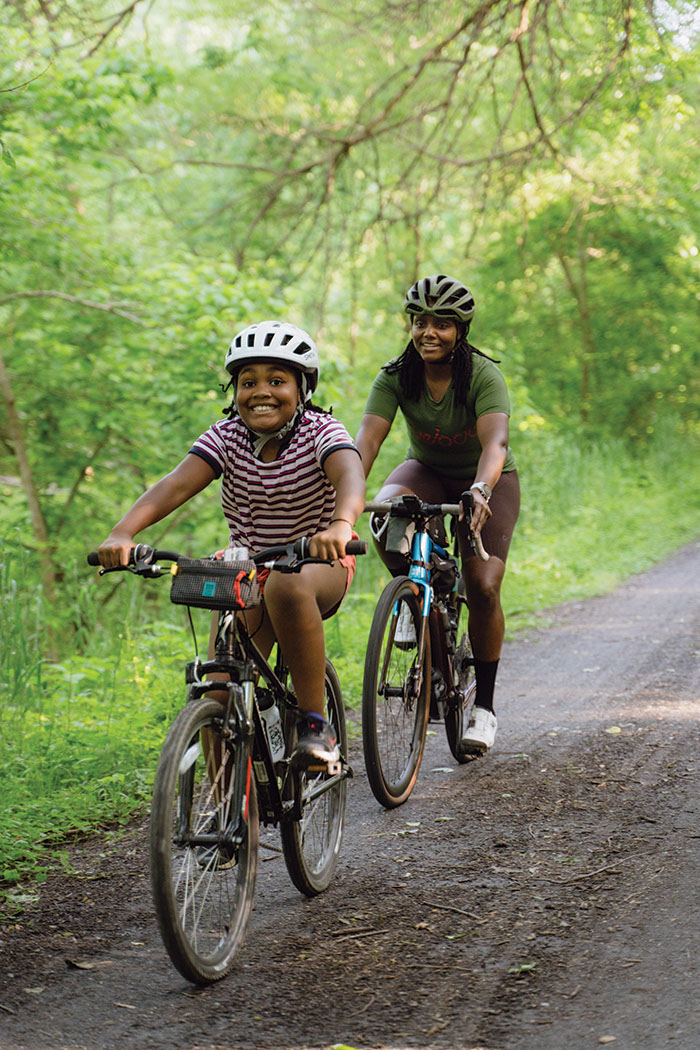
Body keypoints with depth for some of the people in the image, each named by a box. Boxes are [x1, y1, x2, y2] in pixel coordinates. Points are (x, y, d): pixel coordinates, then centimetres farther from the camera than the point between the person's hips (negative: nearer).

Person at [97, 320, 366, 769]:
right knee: (222, 692, -10)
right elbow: (175, 485, -23)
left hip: (320, 563, -4)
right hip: (246, 570, 4)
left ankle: (315, 723, -28)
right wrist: (123, 533, -41)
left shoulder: (321, 432, -15)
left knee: (287, 585, -39)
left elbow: (351, 477, -36)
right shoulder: (226, 437, -8)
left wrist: (341, 525, -60)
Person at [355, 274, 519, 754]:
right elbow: (367, 440, -27)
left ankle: (484, 705, 1)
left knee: (483, 588, -16)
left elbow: (494, 441, -40)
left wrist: (479, 492, -60)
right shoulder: (396, 376, -17)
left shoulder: (484, 375, -25)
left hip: (487, 481, -2)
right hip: (427, 471, 2)